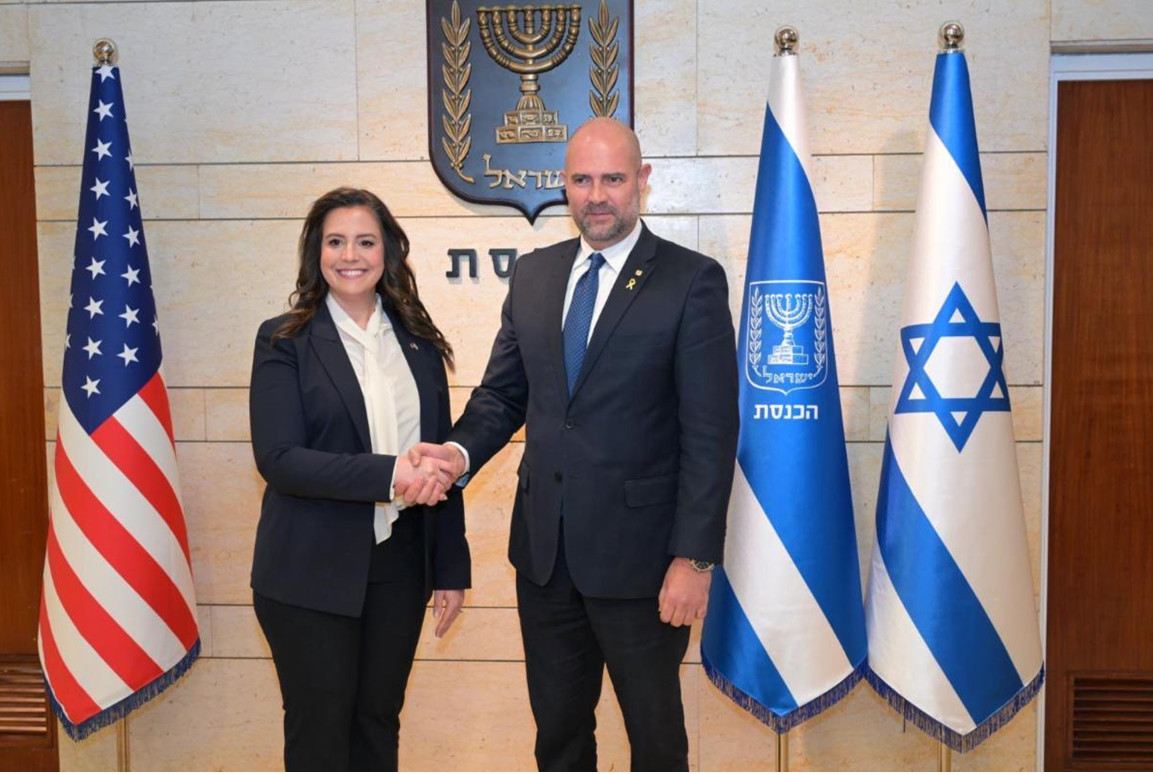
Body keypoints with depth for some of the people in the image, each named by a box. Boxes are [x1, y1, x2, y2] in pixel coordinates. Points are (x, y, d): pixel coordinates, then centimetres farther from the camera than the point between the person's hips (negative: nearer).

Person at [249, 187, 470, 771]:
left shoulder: (418, 341, 7)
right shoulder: (285, 341, -5)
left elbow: (440, 460, 9)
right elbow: (278, 459, -15)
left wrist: (451, 568, 7)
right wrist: (388, 475, -24)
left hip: (398, 565, 4)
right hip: (311, 571, -3)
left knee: (378, 723, 15)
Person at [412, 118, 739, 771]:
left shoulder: (692, 281, -9)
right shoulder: (533, 275, 8)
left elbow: (711, 432, -11)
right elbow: (503, 392, 12)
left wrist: (694, 559, -15)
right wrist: (461, 451, -9)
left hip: (639, 556, -4)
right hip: (545, 548, 5)